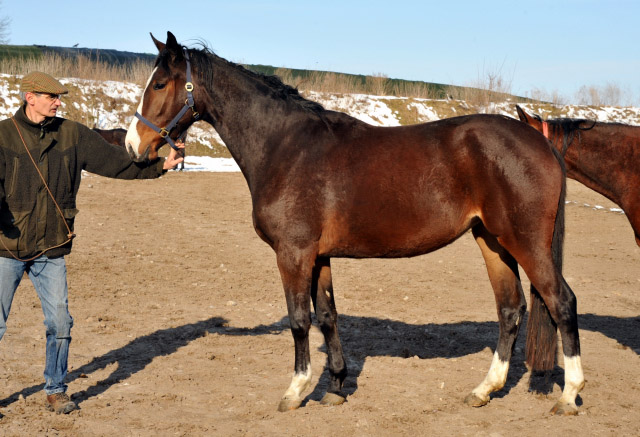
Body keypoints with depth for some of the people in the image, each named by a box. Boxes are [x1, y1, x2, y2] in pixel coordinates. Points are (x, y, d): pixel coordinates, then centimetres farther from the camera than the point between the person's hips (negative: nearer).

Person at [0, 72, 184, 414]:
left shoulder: (72, 135, 5)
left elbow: (114, 161, 7)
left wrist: (159, 166, -1)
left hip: (51, 250, 3)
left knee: (59, 322, 1)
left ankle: (56, 390, 19)